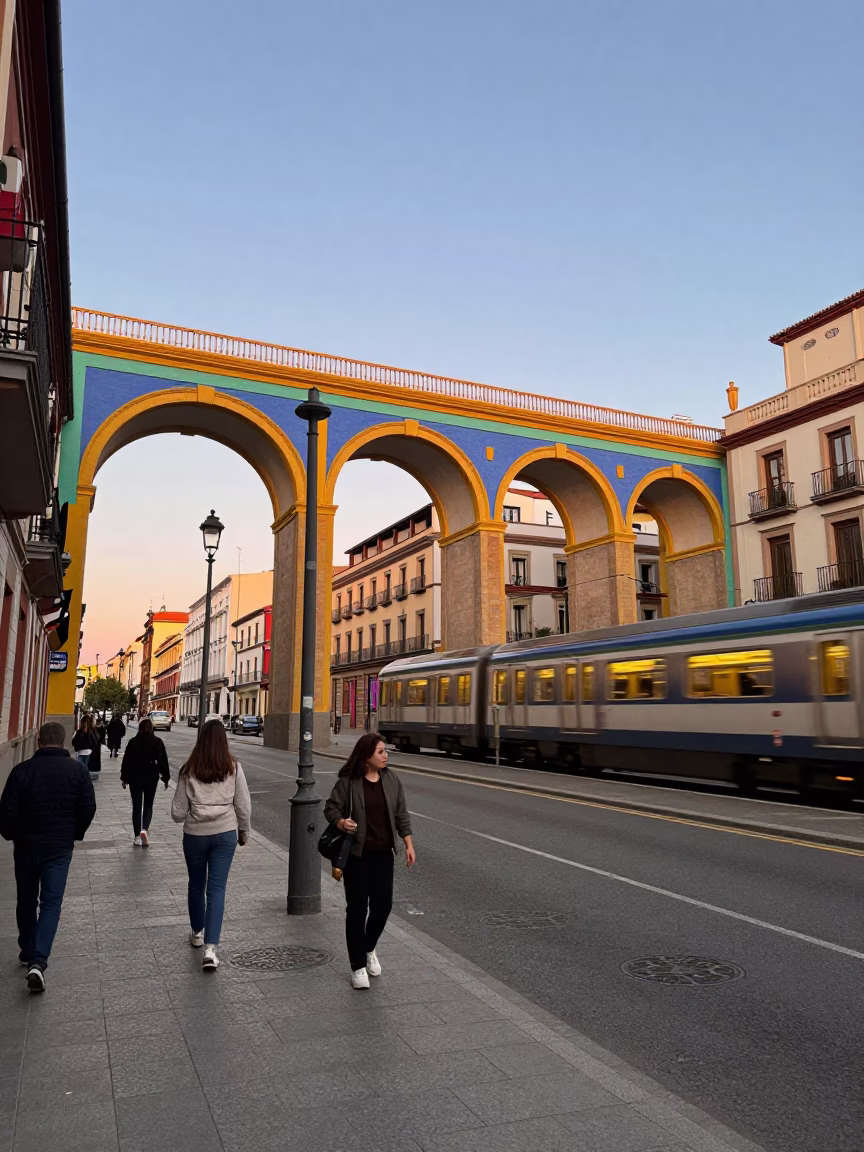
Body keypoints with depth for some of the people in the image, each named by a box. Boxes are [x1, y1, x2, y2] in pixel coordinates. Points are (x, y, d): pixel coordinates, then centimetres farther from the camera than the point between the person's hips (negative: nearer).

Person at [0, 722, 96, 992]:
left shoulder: (22, 770, -8)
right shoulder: (78, 770, -6)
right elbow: (88, 808, -5)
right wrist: (75, 834, 12)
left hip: (26, 844, 1)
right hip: (60, 847, -1)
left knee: (26, 900, 19)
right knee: (51, 901, 2)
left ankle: (27, 951, 32)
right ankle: (38, 961, -12)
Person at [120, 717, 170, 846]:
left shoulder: (133, 742, -3)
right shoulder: (157, 742, -4)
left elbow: (126, 761, -1)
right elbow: (163, 761, -3)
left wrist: (124, 778, 8)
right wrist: (166, 778, 5)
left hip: (135, 778, 0)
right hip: (151, 778, 0)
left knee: (136, 806, 10)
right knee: (148, 805, 12)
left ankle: (137, 836, 11)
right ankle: (144, 829, -11)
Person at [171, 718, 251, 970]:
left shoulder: (189, 770, -7)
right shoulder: (233, 767, -8)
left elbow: (178, 812, -3)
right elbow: (244, 805, -4)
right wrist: (244, 831, 12)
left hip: (195, 834, 1)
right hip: (225, 833, -1)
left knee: (196, 885, 20)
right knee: (217, 888, 4)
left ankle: (197, 933, 39)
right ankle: (210, 948, -5)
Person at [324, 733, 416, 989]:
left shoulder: (391, 779, 2)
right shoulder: (348, 782, -10)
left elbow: (401, 814, 8)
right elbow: (331, 807, -2)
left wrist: (408, 843, 4)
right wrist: (341, 822, -23)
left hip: (383, 853, 4)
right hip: (356, 853, -3)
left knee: (383, 905, 5)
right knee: (357, 908, 3)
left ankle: (369, 949, 35)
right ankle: (358, 966, 17)